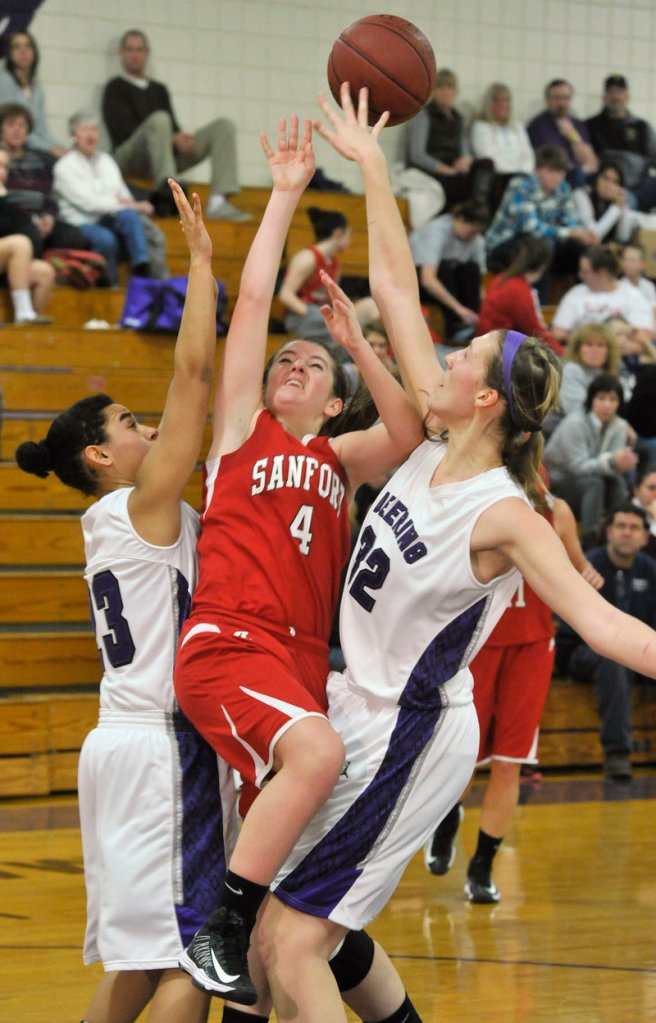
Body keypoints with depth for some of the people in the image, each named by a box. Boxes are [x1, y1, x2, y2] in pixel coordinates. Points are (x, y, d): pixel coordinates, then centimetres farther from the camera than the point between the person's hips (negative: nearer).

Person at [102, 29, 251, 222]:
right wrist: (172, 139, -17)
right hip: (130, 158, -6)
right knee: (159, 119, -36)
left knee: (224, 126, -8)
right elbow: (123, 130, -7)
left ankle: (218, 202, -28)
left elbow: (174, 127, 19)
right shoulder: (116, 88, 6)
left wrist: (180, 138, -8)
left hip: (171, 152, 6)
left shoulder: (159, 89, 26)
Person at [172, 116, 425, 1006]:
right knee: (317, 751, -31)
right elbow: (253, 303, 7)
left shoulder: (339, 456, 21)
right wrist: (286, 194, 8)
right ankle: (221, 932, -26)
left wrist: (357, 342, -6)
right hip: (227, 644, -5)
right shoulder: (241, 426, 13)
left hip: (305, 660, 5)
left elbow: (410, 437, 0)